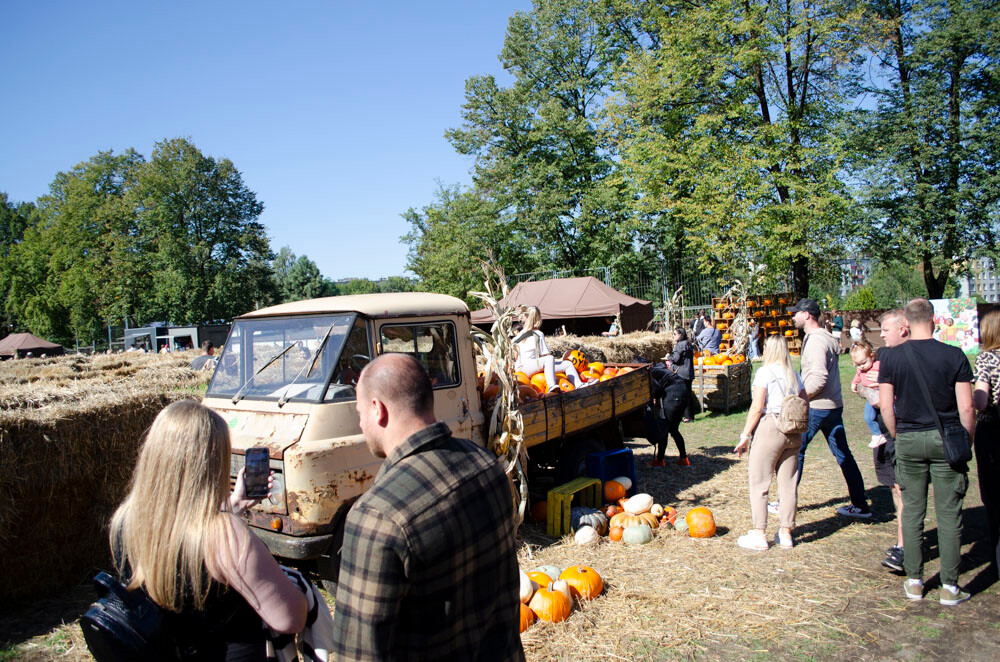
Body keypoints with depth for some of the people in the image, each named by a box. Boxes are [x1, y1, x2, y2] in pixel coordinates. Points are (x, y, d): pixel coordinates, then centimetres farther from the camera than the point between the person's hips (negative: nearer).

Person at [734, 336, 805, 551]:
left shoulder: (765, 372, -7)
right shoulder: (794, 374, 11)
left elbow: (757, 407, -12)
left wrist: (745, 435, -8)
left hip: (769, 428, -6)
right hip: (793, 433, 6)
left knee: (759, 483, 2)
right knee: (789, 484, 11)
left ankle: (759, 534, 5)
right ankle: (786, 533, 18)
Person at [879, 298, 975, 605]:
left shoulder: (890, 356, -5)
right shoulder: (954, 355, -7)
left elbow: (886, 407, -4)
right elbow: (966, 408, -8)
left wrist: (899, 437, 11)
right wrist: (968, 441, 7)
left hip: (908, 440, 1)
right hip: (946, 440, -1)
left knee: (912, 509, 10)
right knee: (948, 513, 6)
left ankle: (914, 582, 18)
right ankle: (949, 586, 13)